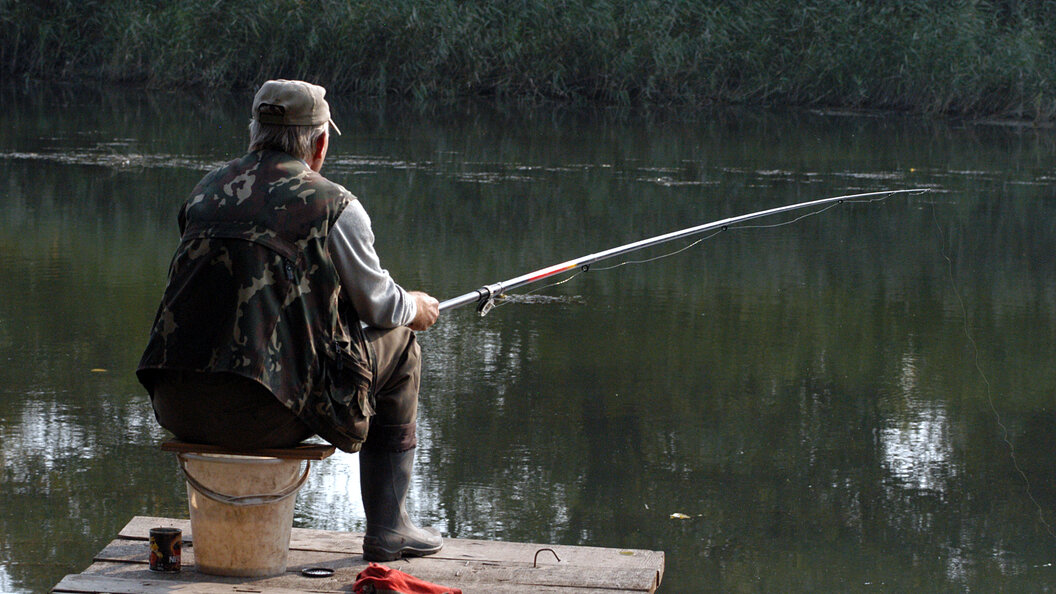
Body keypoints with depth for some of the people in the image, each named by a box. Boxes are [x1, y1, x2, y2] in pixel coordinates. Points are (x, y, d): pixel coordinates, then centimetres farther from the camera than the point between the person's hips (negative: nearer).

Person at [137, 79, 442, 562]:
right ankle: (387, 530, 21)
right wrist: (416, 309, 35)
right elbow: (377, 305, 9)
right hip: (264, 414, -6)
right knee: (398, 347, 17)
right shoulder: (333, 205, -3)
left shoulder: (206, 192, 15)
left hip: (175, 409, 6)